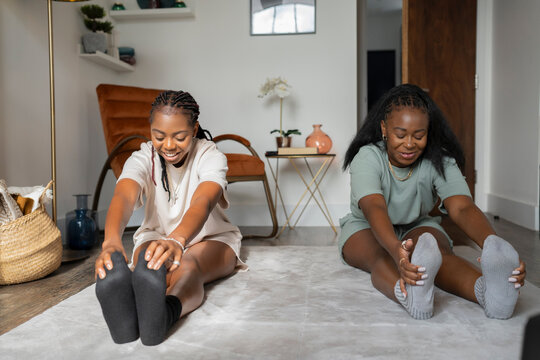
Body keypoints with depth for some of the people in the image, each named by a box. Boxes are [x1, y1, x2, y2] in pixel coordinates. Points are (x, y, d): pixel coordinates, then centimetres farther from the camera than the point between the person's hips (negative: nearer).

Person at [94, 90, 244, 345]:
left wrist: (177, 240, -64)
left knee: (188, 266, -38)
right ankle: (126, 313, -66)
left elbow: (202, 202, -41)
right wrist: (111, 241, -59)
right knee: (148, 268, -35)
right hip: (155, 236, 2)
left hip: (211, 238, -2)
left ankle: (167, 311, -69)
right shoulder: (143, 158, -13)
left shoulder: (211, 157, -19)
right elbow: (123, 197, -35)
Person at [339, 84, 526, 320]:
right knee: (382, 258, -38)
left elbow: (462, 208, -32)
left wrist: (494, 246, -55)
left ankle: (487, 290, -62)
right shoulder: (367, 157, -22)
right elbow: (374, 208, -41)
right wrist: (396, 249, -64)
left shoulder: (440, 162, -14)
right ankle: (411, 296, -69)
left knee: (438, 252, -34)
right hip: (365, 229, -1)